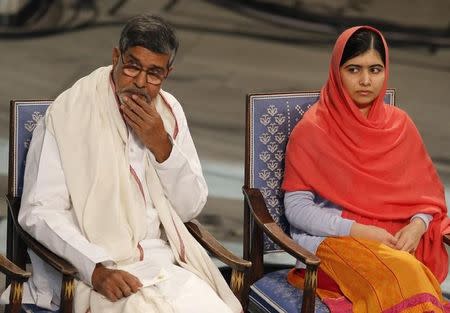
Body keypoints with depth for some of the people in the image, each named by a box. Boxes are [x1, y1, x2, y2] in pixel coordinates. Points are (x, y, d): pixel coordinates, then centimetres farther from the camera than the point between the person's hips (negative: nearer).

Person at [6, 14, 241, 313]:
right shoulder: (68, 114, -7)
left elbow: (191, 207, 7)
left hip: (163, 260, 5)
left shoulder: (169, 111, 8)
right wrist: (97, 269, -25)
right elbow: (40, 212, -13)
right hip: (89, 266, -5)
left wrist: (161, 146, -8)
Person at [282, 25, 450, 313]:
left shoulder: (399, 125, 11)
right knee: (401, 273, -34)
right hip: (332, 239, -3)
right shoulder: (311, 131, -1)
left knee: (417, 275, -32)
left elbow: (426, 192, 15)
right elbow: (297, 208, -4)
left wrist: (418, 225, -8)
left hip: (395, 242, 3)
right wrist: (358, 230, -13)